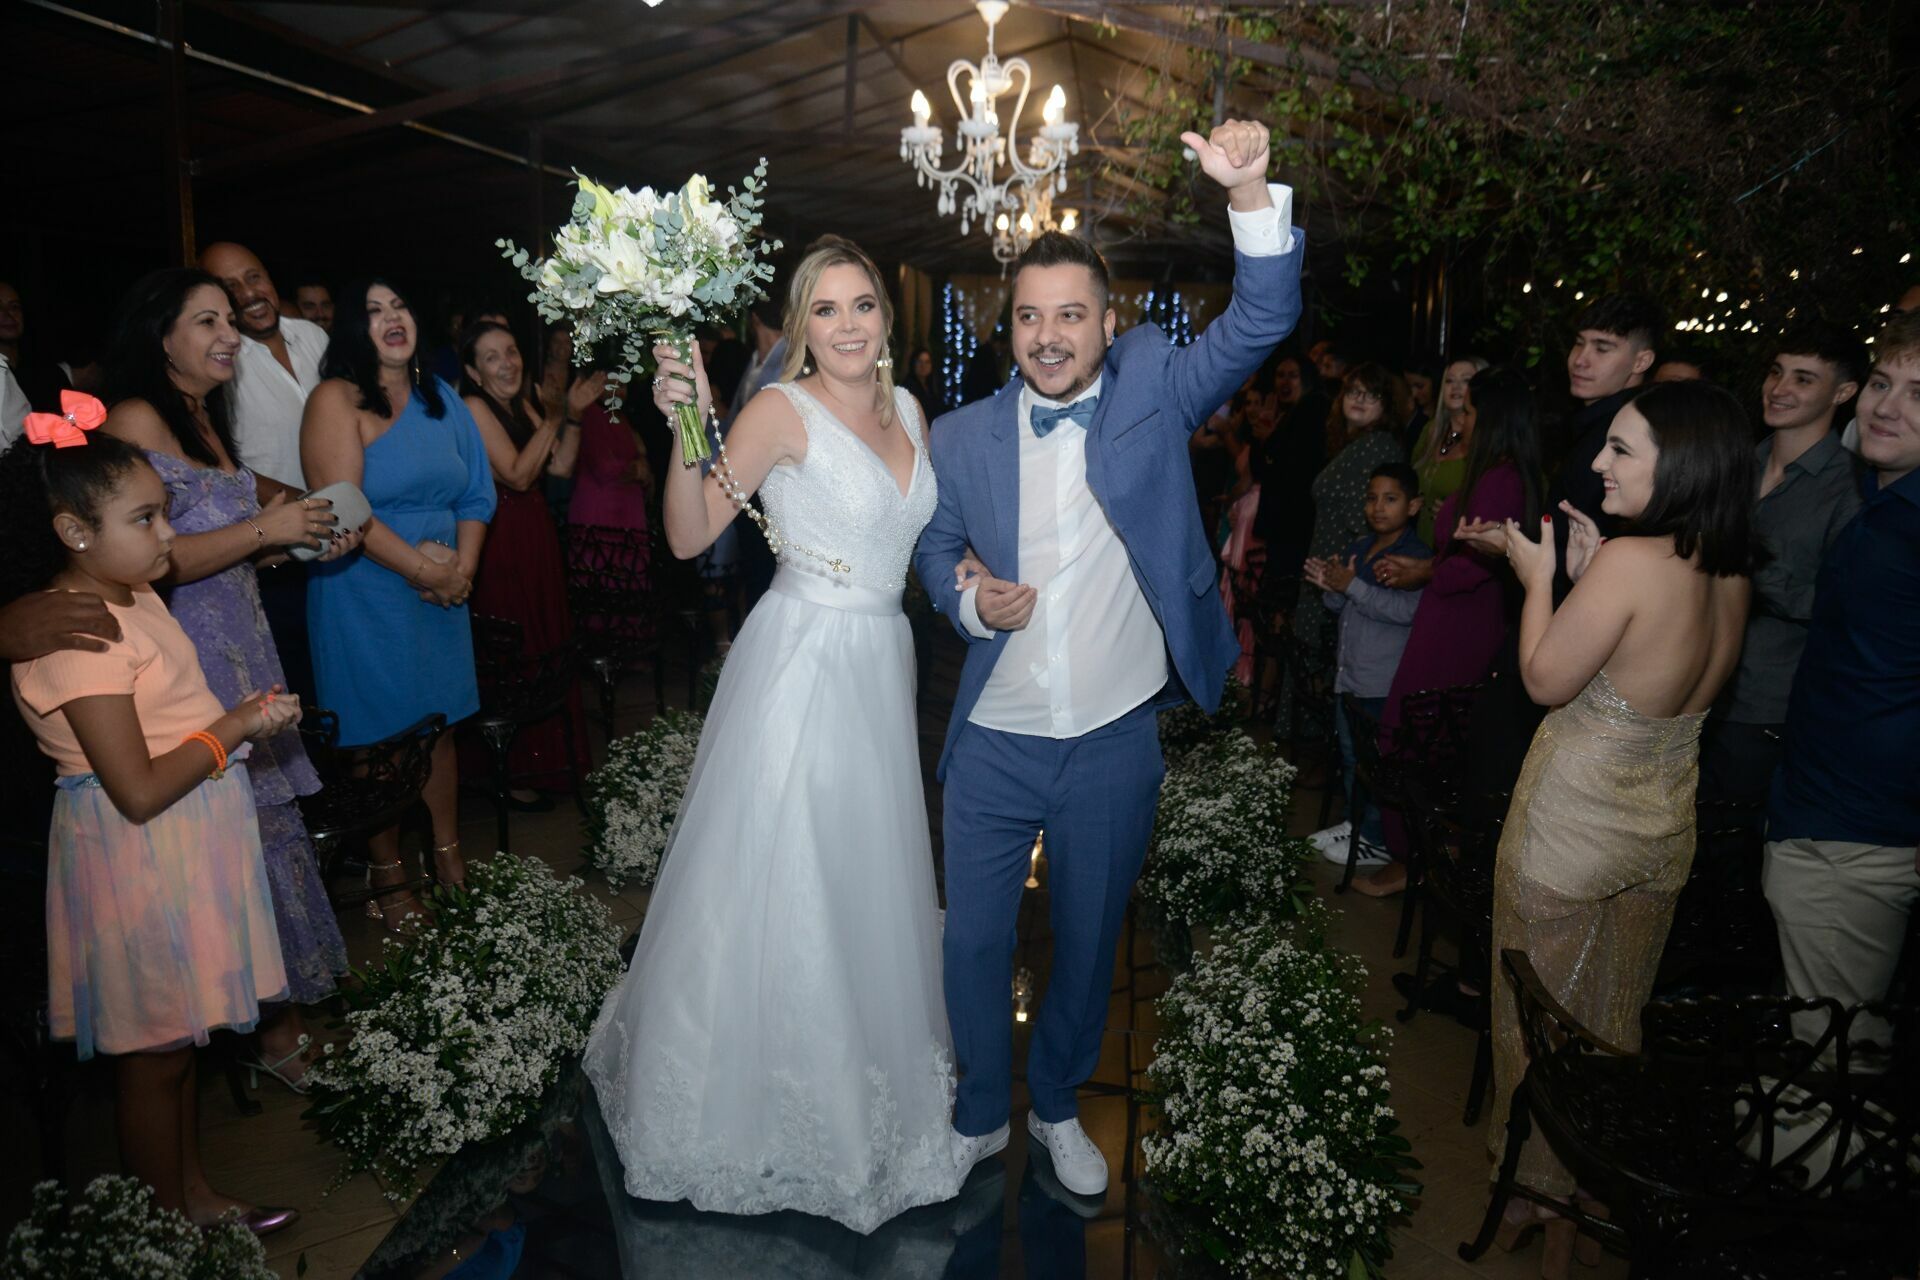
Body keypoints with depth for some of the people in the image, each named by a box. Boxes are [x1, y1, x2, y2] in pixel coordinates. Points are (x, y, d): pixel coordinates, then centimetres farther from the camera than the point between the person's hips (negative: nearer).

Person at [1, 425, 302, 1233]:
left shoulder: (130, 596, 7)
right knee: (153, 1056, 8)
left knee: (180, 1039, 22)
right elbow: (139, 791, -26)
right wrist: (233, 727, -18)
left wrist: (242, 715, 5)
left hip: (182, 853, 10)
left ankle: (194, 1193, 40)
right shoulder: (77, 638, -24)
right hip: (140, 864, -10)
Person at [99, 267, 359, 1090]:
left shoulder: (205, 416, 17)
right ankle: (270, 1027, 12)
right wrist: (263, 529, -17)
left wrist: (301, 542, 7)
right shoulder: (136, 419, -12)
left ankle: (281, 1009, 24)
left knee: (262, 824, 12)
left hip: (239, 650, 9)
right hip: (187, 660, -9)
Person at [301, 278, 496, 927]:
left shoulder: (442, 399, 9)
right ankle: (386, 874, 20)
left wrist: (463, 568, -7)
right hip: (365, 596, -5)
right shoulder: (337, 400, -9)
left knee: (439, 725, 14)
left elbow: (477, 492, 7)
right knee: (380, 736, 5)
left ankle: (448, 855, 28)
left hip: (443, 592, 5)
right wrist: (423, 569, -17)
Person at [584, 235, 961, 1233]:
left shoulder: (906, 407, 8)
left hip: (882, 663, 7)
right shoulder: (784, 409, -12)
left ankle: (866, 1070, 41)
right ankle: (752, 1088, 29)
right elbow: (688, 537, -18)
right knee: (777, 881, 5)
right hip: (802, 658, -6)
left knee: (869, 878, 18)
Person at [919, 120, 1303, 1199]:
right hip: (994, 740, 1)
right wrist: (970, 599, -12)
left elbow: (1263, 320, -14)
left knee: (1089, 940, 17)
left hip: (1118, 743, 0)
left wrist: (1251, 192, -30)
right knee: (975, 939, 12)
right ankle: (982, 1114, 39)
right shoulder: (963, 434, -2)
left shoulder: (1154, 390, -5)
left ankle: (1059, 1107, 44)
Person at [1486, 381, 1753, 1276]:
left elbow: (1547, 680, -17)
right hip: (1665, 825, 7)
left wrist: (1539, 576, -5)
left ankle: (1539, 1190, 29)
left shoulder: (1631, 561, -24)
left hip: (1574, 825, -7)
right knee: (1615, 1016, 22)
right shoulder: (1729, 573, -1)